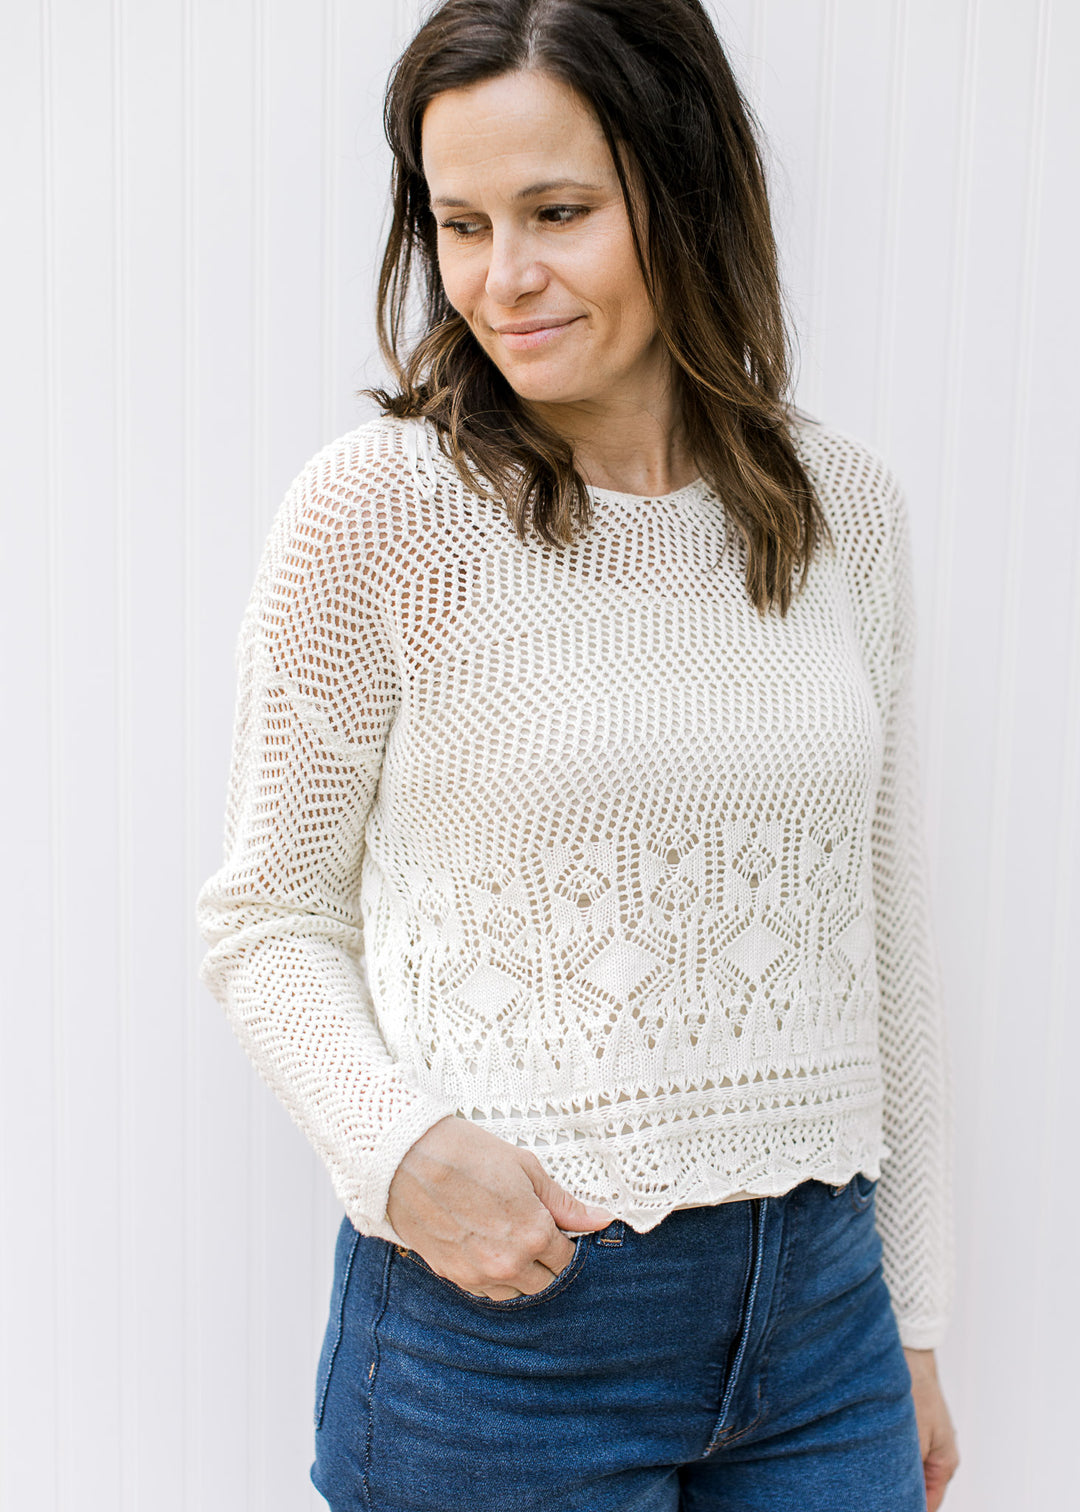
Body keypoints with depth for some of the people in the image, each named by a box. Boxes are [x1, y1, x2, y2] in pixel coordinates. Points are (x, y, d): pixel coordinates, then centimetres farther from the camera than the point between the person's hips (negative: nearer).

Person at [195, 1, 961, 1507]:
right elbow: (267, 925, -3)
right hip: (499, 1311, -3)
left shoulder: (848, 505, 1)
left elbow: (884, 926, 6)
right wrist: (400, 1141, -20)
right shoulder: (378, 507, -11)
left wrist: (913, 1316, 10)